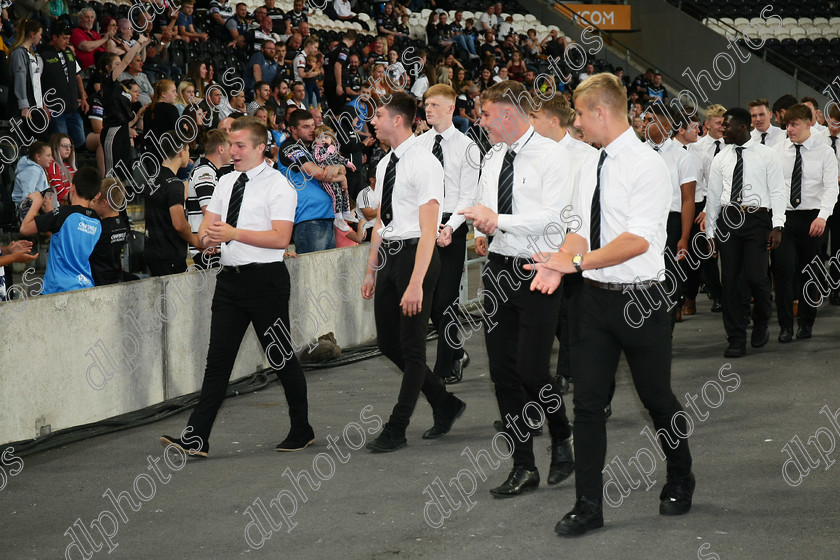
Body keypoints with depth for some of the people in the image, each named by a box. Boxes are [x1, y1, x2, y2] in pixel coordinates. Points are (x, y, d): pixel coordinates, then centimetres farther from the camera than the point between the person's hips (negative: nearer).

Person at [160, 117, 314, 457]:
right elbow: (206, 227, 14)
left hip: (266, 278, -6)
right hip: (230, 276, 6)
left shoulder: (277, 185, -7)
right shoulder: (226, 183, 14)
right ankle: (196, 438, -3)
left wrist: (235, 233, -22)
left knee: (281, 357, 4)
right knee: (218, 359, 1)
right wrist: (209, 235, -10)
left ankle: (301, 431, 20)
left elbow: (281, 238, -17)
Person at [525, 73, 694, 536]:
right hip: (592, 298, 6)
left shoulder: (647, 165, -15)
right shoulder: (590, 165, 9)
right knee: (588, 402, 4)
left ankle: (680, 484, 34)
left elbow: (638, 239, -23)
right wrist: (559, 263, -7)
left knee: (657, 398, 10)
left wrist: (576, 262, -25)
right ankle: (588, 507, 11)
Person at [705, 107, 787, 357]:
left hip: (757, 218, -4)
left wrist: (777, 226, -10)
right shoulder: (720, 159, 12)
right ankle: (736, 340, 9)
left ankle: (761, 324, 16)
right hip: (728, 219, 4)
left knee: (755, 276, -13)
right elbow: (713, 196, 14)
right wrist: (710, 231, 11)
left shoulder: (767, 155, 2)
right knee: (730, 280, 1)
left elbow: (778, 191, -1)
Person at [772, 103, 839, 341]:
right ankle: (785, 326, -1)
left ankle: (806, 324, 21)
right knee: (783, 269, -9)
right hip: (783, 215, 1)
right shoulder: (779, 150, 6)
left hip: (812, 218, -1)